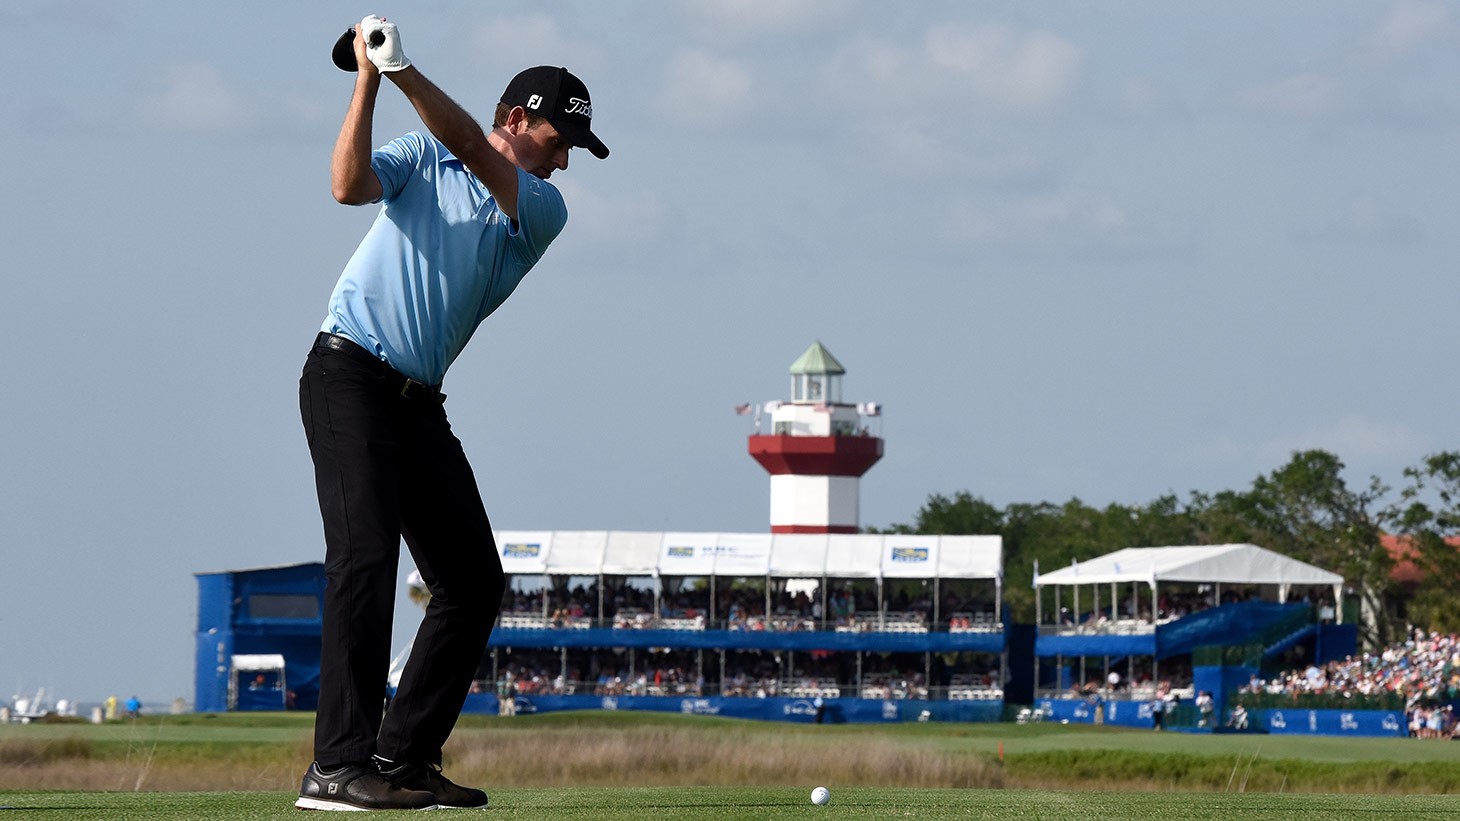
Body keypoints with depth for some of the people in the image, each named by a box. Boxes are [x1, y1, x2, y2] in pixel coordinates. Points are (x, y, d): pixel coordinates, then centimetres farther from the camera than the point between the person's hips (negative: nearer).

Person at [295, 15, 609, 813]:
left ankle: (403, 756, 13)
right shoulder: (421, 158, 6)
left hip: (419, 402, 6)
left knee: (474, 582, 5)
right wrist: (369, 81, -20)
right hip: (350, 376, -6)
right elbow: (349, 185, -13)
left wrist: (405, 70, -22)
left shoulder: (543, 209, 9)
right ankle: (338, 768, -24)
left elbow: (470, 147, -9)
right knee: (365, 555, -19)